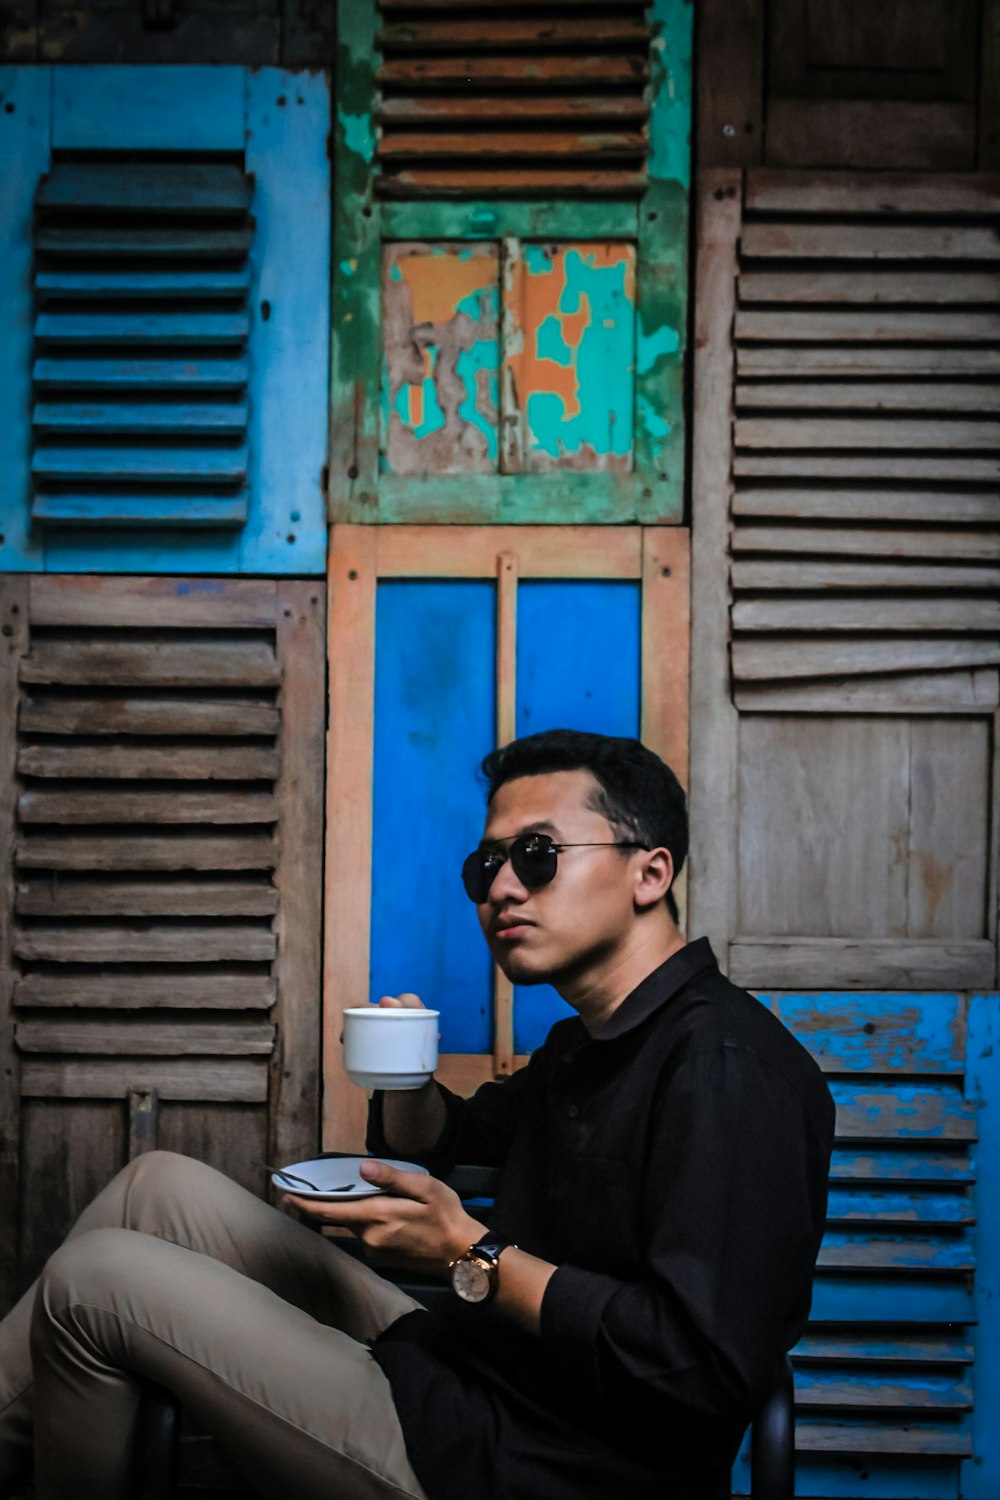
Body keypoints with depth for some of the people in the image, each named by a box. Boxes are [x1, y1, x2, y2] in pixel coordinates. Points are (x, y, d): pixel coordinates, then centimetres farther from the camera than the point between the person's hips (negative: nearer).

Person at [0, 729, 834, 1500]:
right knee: (163, 1186, 12)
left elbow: (703, 1366, -30)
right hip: (465, 1374, 10)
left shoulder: (726, 1065, -20)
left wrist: (473, 1256, -21)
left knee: (94, 1282, -7)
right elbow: (430, 1145, 29)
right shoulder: (584, 1048, 13)